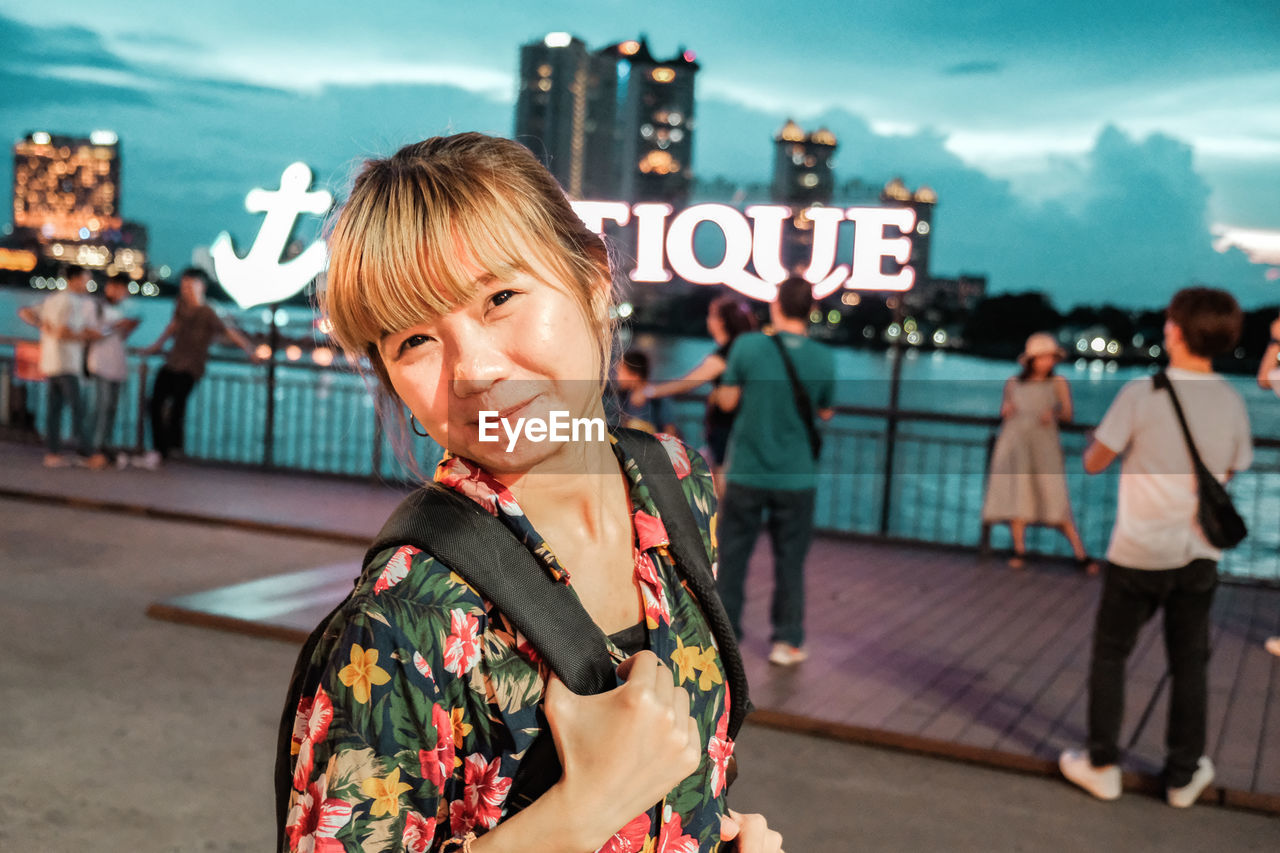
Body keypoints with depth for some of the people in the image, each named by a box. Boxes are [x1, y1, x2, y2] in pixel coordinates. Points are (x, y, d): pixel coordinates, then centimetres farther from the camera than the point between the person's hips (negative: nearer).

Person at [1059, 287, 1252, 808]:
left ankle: (1101, 765, 17)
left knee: (1110, 654, 12)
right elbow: (1232, 473, 9)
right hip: (1200, 554, 3)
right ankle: (1184, 775, 23)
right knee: (1189, 663, 14)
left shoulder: (1141, 394, -14)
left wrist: (1094, 442, 12)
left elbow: (1094, 463, -8)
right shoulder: (1233, 404, -1)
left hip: (1139, 552, -3)